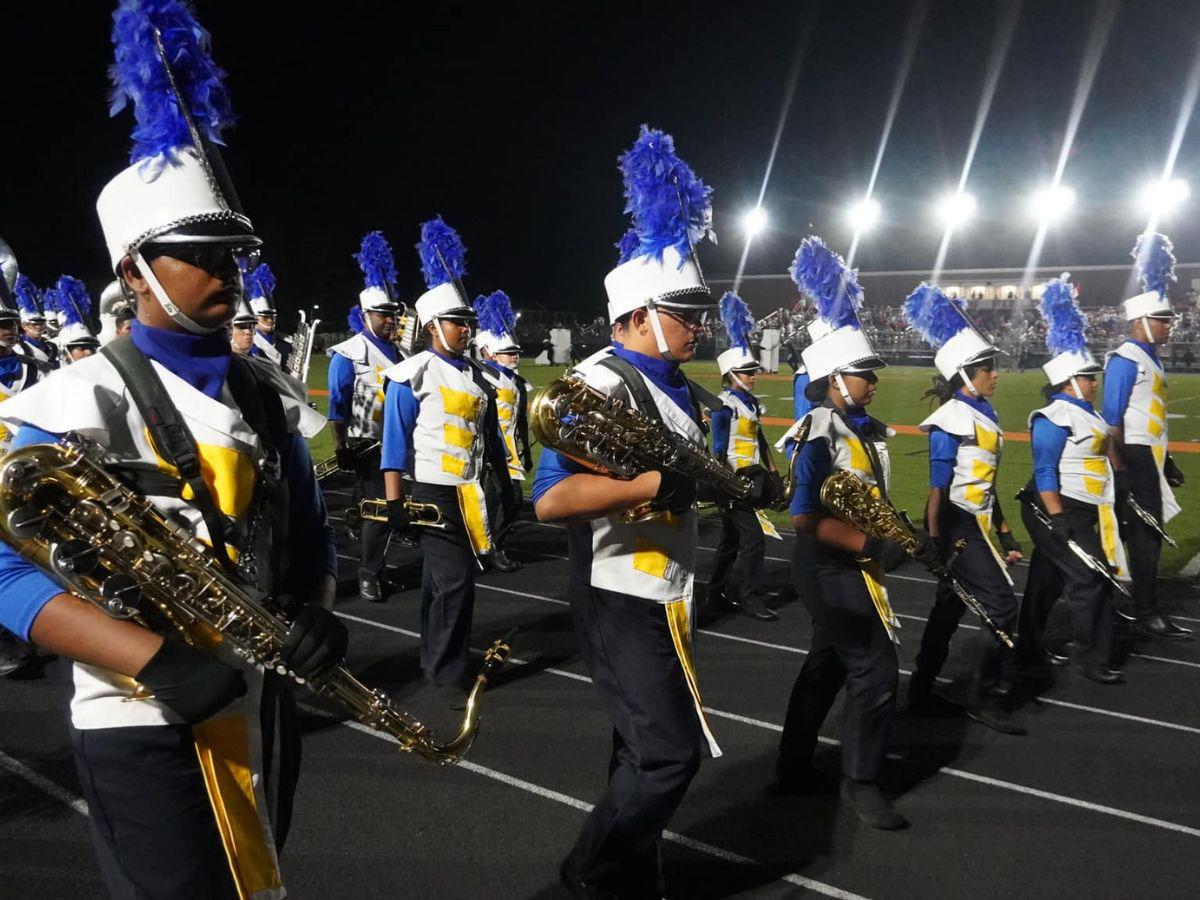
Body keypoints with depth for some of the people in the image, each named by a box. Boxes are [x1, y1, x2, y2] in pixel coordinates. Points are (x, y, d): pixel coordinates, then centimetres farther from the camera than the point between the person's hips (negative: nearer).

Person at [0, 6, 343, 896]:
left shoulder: (265, 400, 6)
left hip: (261, 714, 6)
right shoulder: (73, 404, -11)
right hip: (146, 729, -6)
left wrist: (315, 614, -10)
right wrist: (159, 659, -28)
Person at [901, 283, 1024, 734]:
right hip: (958, 527, -9)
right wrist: (934, 544, -18)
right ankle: (983, 698, 6)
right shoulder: (952, 420, -16)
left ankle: (922, 691, 25)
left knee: (949, 609, 14)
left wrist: (1005, 534, 17)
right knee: (1002, 608, -8)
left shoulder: (985, 412, 11)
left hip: (977, 524, 9)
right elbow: (938, 488, -17)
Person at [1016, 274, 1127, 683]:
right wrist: (1058, 519, -25)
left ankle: (1029, 646, 25)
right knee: (1090, 579, -8)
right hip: (1057, 510, -10)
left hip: (1082, 509, 10)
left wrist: (1083, 515, 22)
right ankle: (1093, 660, 1)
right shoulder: (1054, 418, -17)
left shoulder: (1086, 413, 14)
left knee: (1048, 577, 15)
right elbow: (1044, 473, -21)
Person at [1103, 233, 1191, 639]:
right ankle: (1147, 615, 1)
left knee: (1147, 532, 14)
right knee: (1145, 535, -5)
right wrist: (1118, 469, -22)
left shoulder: (1151, 360, 16)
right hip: (1133, 458, -10)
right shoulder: (1126, 360, -14)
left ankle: (1144, 605, 24)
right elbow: (1112, 418, -18)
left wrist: (1166, 462, 22)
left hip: (1149, 458, 10)